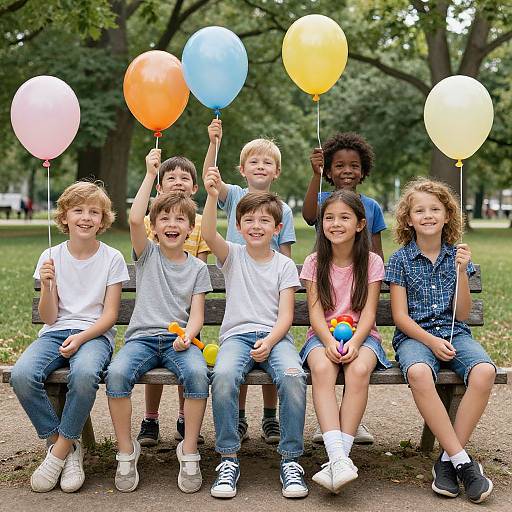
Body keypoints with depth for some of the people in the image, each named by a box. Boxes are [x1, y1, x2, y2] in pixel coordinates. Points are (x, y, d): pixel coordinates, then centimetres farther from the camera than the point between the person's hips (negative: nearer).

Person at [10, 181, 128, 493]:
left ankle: (59, 452, -16)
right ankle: (67, 446, -10)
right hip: (56, 333, 3)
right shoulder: (51, 257, 7)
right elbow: (49, 317, 4)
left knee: (84, 373, -38)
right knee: (22, 374, -29)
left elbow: (110, 315, -2)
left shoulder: (112, 259, 2)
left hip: (95, 334, -2)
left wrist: (81, 338, -19)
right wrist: (47, 285, -14)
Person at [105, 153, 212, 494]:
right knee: (117, 372, -32)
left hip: (179, 338, 0)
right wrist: (151, 175, -6)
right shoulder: (147, 255, 10)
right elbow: (135, 219, -9)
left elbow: (197, 313, 5)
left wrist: (187, 334, -17)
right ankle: (127, 450, -15)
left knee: (198, 372, -33)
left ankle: (189, 451, -18)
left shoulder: (198, 268, 12)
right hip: (142, 337, 0)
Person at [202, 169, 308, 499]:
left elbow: (285, 315, 2)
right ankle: (229, 459, -20)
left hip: (275, 336, 0)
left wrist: (269, 342, -17)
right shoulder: (233, 256, 10)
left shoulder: (284, 265, 10)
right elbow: (209, 235, -13)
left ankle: (291, 459, -19)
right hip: (237, 335, 0)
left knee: (293, 376, -33)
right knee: (223, 376, -34)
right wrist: (213, 196, -27)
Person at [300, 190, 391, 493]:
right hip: (324, 335, 0)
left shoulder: (372, 262, 3)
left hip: (361, 334, 0)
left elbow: (368, 312, -4)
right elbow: (316, 311, -3)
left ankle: (340, 458, -33)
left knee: (359, 369, -35)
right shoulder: (315, 263, 5)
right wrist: (329, 342, -21)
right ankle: (338, 458, -43)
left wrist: (354, 342, -22)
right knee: (322, 368, -34)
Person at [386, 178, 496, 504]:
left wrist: (461, 272, -7)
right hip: (415, 335, -2)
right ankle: (463, 460, -27)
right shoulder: (401, 259, 4)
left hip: (454, 333, 2)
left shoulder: (457, 256, 10)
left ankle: (448, 459, -20)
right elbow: (400, 316, -1)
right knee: (419, 373, -38)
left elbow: (463, 314, 5)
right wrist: (430, 340, -17)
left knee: (485, 372, -32)